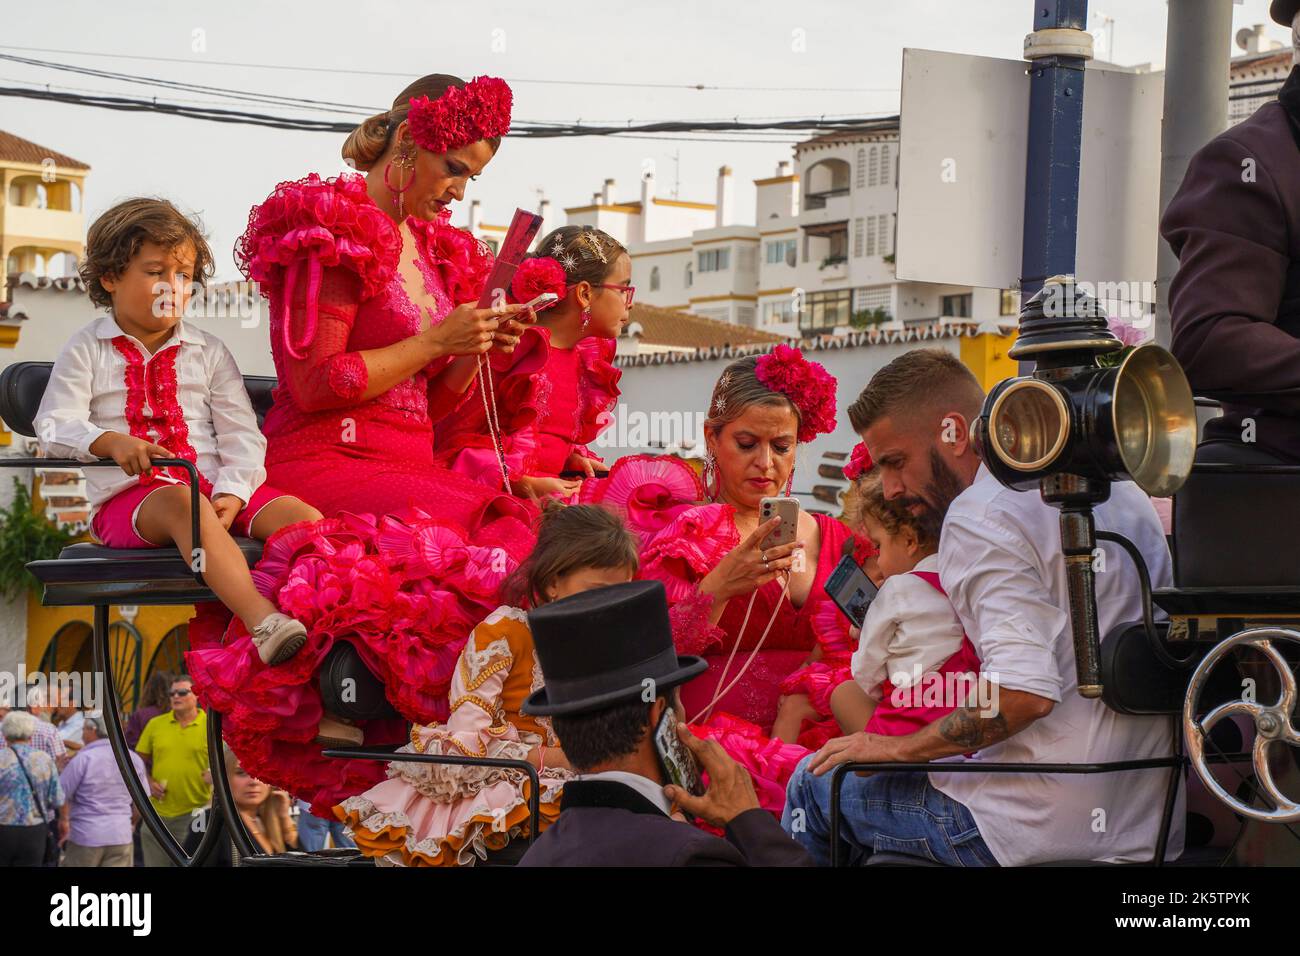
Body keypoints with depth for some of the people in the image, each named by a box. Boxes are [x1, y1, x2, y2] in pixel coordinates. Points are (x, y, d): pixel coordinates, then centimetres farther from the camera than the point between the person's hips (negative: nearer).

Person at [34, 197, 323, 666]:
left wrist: (232, 493, -11)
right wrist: (110, 442, -23)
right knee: (182, 503, -40)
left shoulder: (209, 351, 18)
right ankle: (263, 621, -60)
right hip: (127, 496, -4)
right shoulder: (87, 350, 11)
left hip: (215, 488, 4)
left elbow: (241, 434, 9)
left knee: (303, 516, -23)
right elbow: (55, 426, -2)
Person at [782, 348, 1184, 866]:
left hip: (1050, 828, -9)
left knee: (815, 784, 9)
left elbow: (1024, 693, -25)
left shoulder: (980, 514, -14)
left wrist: (899, 748, -12)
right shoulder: (1118, 488, 14)